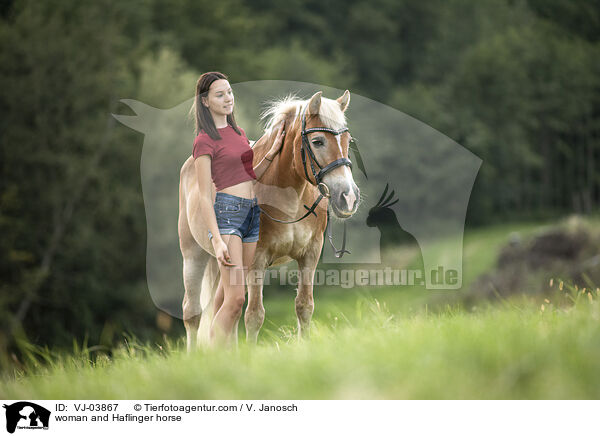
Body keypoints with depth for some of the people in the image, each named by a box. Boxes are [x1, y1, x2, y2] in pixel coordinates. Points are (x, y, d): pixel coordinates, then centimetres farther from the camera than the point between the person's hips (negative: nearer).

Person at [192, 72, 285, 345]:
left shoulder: (238, 133, 16)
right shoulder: (205, 141, -7)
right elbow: (204, 197, -11)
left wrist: (272, 153, 10)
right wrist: (217, 240, -20)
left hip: (252, 213, 8)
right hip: (227, 212, -8)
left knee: (228, 295, 12)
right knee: (235, 297, -15)